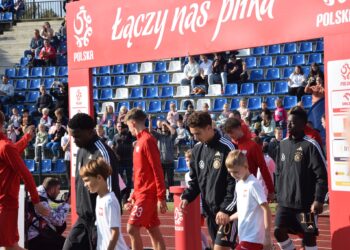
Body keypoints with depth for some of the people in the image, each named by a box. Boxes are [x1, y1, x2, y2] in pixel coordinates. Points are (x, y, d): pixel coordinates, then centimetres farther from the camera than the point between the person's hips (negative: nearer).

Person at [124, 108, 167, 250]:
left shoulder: (147, 140, -13)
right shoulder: (140, 141, 14)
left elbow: (157, 170, -17)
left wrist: (161, 197, -20)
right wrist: (133, 197, 21)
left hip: (147, 194, -9)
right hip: (142, 194, 9)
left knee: (132, 228, -12)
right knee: (153, 230, 10)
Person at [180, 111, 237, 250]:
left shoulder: (227, 148, -14)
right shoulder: (197, 149, 8)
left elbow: (236, 182, -15)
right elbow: (195, 179, 16)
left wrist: (226, 209, -19)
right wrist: (186, 197, 0)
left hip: (227, 211, -7)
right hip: (209, 210, 7)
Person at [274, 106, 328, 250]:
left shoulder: (310, 145, -11)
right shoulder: (283, 144, 7)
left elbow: (322, 176, -14)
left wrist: (319, 200, -20)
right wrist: (279, 194, 14)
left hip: (306, 203, -5)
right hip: (285, 202, 6)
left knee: (308, 236, 2)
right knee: (279, 231, -2)